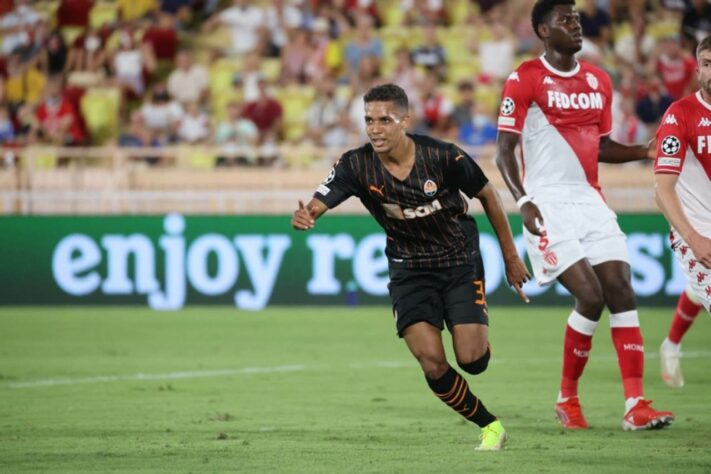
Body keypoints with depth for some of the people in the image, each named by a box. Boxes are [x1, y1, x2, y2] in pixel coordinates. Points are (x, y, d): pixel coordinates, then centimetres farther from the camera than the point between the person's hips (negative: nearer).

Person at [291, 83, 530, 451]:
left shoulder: (443, 157, -20)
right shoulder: (357, 166, -17)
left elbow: (488, 196, -4)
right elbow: (316, 206, -25)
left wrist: (510, 257, 2)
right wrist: (303, 218, -51)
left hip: (460, 261, -1)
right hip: (409, 271, 1)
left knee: (472, 361, -11)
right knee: (433, 366, -14)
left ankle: (479, 334, 28)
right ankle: (489, 426, 10)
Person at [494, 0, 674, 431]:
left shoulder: (599, 81, 13)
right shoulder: (525, 80, -5)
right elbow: (504, 150, -8)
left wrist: (648, 151, 7)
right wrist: (523, 200, -21)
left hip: (592, 201, 6)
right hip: (550, 205, -6)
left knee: (621, 291, -6)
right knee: (590, 296, -16)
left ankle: (636, 406, -8)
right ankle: (567, 399, 3)